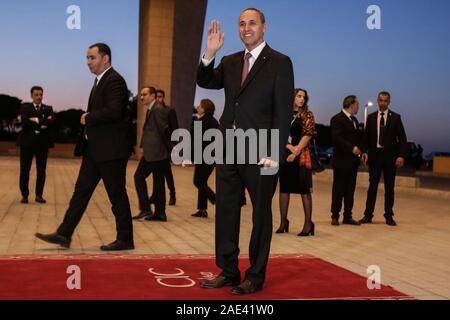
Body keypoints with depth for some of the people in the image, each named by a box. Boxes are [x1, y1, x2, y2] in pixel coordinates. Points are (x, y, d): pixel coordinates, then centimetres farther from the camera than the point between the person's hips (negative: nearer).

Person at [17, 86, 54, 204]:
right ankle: (24, 195, 12)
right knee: (24, 170, 2)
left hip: (42, 142, 1)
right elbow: (25, 122, -13)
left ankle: (39, 195, 11)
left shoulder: (48, 109, 9)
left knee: (41, 170, 3)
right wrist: (42, 123, -14)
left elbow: (51, 122, -11)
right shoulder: (25, 107, 6)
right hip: (27, 142, -1)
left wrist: (36, 120, -16)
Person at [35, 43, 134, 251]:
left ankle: (125, 240, 11)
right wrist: (89, 119, 6)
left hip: (110, 149, -10)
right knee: (81, 191, 11)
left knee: (117, 195, 0)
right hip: (95, 149, 10)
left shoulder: (114, 80, -14)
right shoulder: (100, 81, 18)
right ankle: (64, 235, 16)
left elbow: (114, 111, -27)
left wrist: (88, 118, -14)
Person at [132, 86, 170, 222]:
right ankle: (160, 213, 14)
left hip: (155, 152, -10)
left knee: (139, 176, -5)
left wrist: (169, 149, -11)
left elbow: (165, 130, -15)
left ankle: (145, 210, -2)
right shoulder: (151, 109, 18)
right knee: (158, 181, 10)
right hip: (155, 152, 10)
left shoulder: (158, 109, -13)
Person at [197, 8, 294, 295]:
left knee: (261, 215, 6)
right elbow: (205, 82, 7)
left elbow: (283, 112, -9)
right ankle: (228, 271, 22)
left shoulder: (280, 63, -3)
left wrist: (275, 154, -16)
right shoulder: (230, 62, 14)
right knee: (226, 212, 10)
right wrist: (210, 53, -8)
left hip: (260, 152, -5)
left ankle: (255, 276, 17)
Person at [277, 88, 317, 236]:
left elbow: (307, 135, -5)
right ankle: (283, 221, 15)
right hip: (285, 154, 4)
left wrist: (296, 153, -13)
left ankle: (308, 223, -2)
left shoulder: (307, 115, 3)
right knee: (284, 188, 7)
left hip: (301, 156, -4)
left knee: (304, 189, -5)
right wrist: (290, 147, -12)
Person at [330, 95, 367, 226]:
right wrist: (351, 148, -26)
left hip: (353, 160, 8)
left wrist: (362, 151, 6)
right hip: (342, 160, -8)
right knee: (338, 189, -1)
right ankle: (335, 216, 7)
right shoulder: (337, 119, -9)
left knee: (350, 189, 9)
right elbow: (336, 138, -19)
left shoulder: (354, 120, 19)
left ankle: (348, 216, 14)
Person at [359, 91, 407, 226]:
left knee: (389, 187, 6)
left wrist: (401, 156, -10)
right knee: (372, 186, 2)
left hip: (390, 156, -1)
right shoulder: (371, 117, 6)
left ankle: (389, 216, 13)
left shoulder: (395, 117, 2)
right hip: (375, 154, 1)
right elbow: (367, 137, 7)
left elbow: (402, 138, 0)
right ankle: (368, 215, 7)